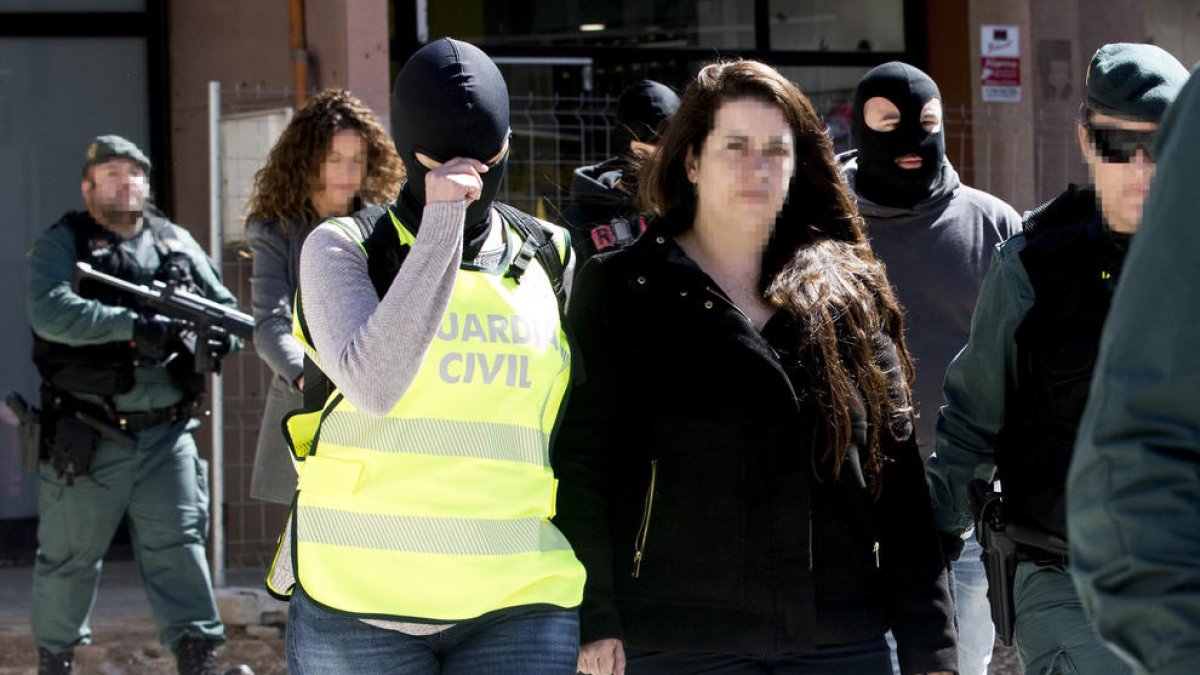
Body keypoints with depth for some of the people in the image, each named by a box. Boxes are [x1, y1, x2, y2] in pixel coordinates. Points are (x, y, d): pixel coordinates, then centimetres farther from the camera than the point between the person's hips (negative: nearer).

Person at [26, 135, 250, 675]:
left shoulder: (175, 242, 12)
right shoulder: (61, 245, -2)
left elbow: (226, 305, 18)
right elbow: (51, 312, -20)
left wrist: (220, 335, -7)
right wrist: (134, 325, -27)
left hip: (166, 434, 3)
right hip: (87, 439, -3)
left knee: (179, 544, -5)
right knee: (70, 556, 9)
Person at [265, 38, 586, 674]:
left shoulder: (550, 259, 10)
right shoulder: (344, 247, 2)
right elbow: (374, 384, -17)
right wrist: (441, 226, -17)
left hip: (518, 607, 2)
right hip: (360, 600, -2)